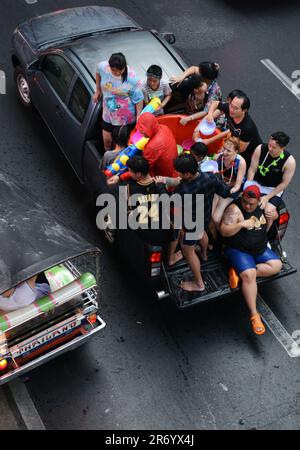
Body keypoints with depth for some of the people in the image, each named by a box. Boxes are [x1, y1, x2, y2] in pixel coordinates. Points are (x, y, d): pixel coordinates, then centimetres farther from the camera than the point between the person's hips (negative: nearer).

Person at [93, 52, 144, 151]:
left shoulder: (131, 78, -29)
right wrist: (98, 90, 15)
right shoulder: (102, 66, -19)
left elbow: (139, 99, -19)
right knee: (107, 140, 18)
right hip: (108, 114, 4)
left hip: (126, 117, -4)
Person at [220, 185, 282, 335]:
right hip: (239, 250, -7)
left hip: (261, 249, 7)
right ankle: (254, 315, -22)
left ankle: (239, 272, -12)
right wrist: (241, 224, -31)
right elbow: (224, 231, -21)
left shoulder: (263, 205, 2)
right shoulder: (234, 209, -16)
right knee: (250, 275, -27)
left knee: (276, 265, -11)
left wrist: (272, 216, -5)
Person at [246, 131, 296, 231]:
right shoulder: (260, 149, -16)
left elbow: (284, 183, -12)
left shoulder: (289, 161, -20)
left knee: (268, 211, -26)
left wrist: (267, 197, -16)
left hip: (274, 190, -2)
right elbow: (252, 170, -8)